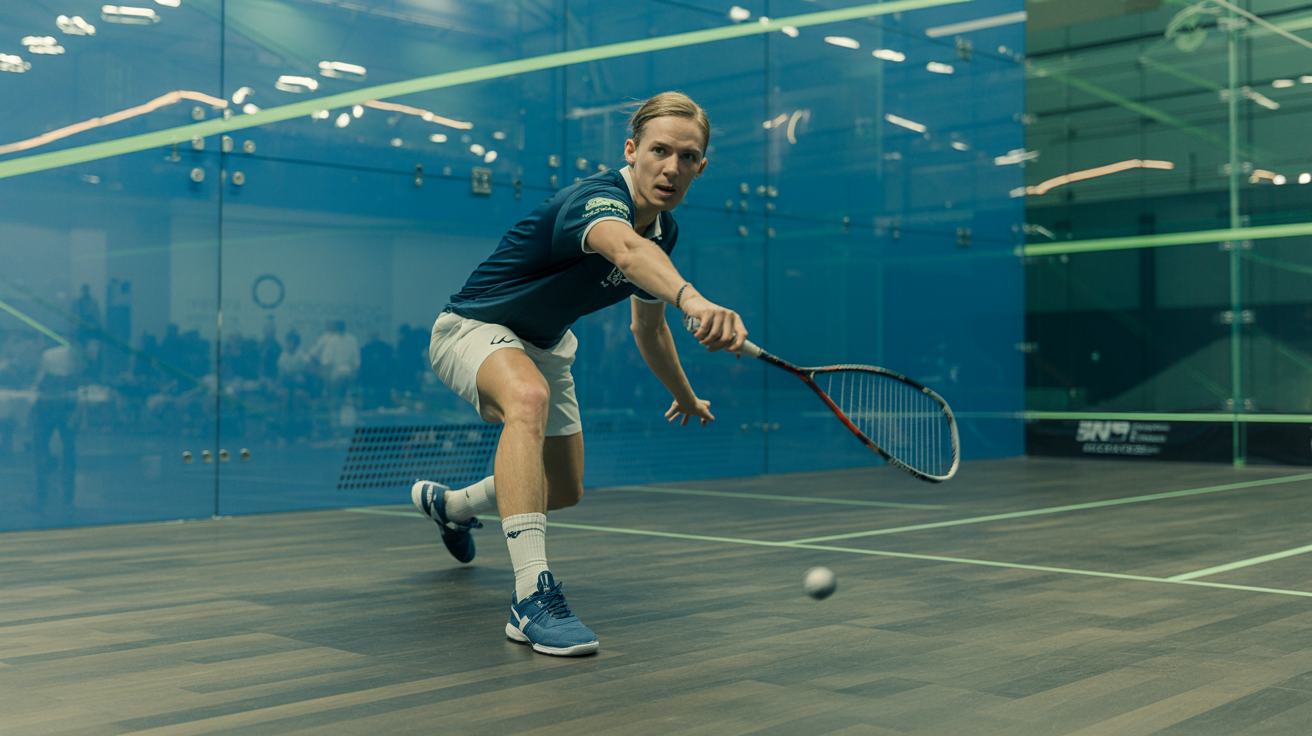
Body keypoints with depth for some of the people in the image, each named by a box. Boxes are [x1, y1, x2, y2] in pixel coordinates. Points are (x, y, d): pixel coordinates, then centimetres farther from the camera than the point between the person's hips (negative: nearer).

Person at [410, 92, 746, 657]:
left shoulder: (665, 231, -6)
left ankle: (450, 504, 48)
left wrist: (684, 396, 25)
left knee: (564, 492, 17)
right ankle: (531, 596, -45)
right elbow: (625, 248, -60)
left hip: (544, 345, 9)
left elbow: (648, 324, 13)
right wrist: (693, 299, -80)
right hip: (473, 328, -8)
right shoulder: (597, 199, -33)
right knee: (529, 397, -42)